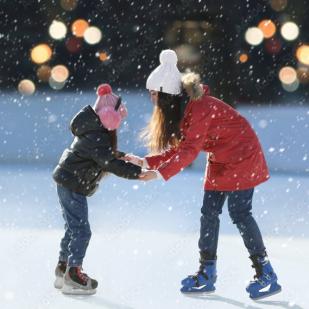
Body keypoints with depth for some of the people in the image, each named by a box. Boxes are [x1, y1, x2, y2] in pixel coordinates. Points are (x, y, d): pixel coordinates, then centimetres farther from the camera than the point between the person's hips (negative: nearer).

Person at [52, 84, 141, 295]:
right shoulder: (96, 137, -24)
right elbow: (111, 164, -30)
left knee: (74, 227, 19)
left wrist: (121, 156, 5)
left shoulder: (95, 129, 7)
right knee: (81, 230, -7)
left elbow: (106, 153, 21)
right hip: (73, 185, -11)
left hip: (68, 183, 11)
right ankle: (73, 277, -3)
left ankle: (63, 269, 28)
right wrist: (138, 173, -31)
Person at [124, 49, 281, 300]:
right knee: (209, 213, 6)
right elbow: (178, 149, 2)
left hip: (242, 157, -10)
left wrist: (160, 174, -33)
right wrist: (145, 162, -5)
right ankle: (207, 273, 12)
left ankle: (266, 276, -7)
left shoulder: (199, 107, -27)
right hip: (220, 162, 10)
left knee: (239, 213, -12)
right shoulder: (181, 109, 2)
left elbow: (189, 151, -31)